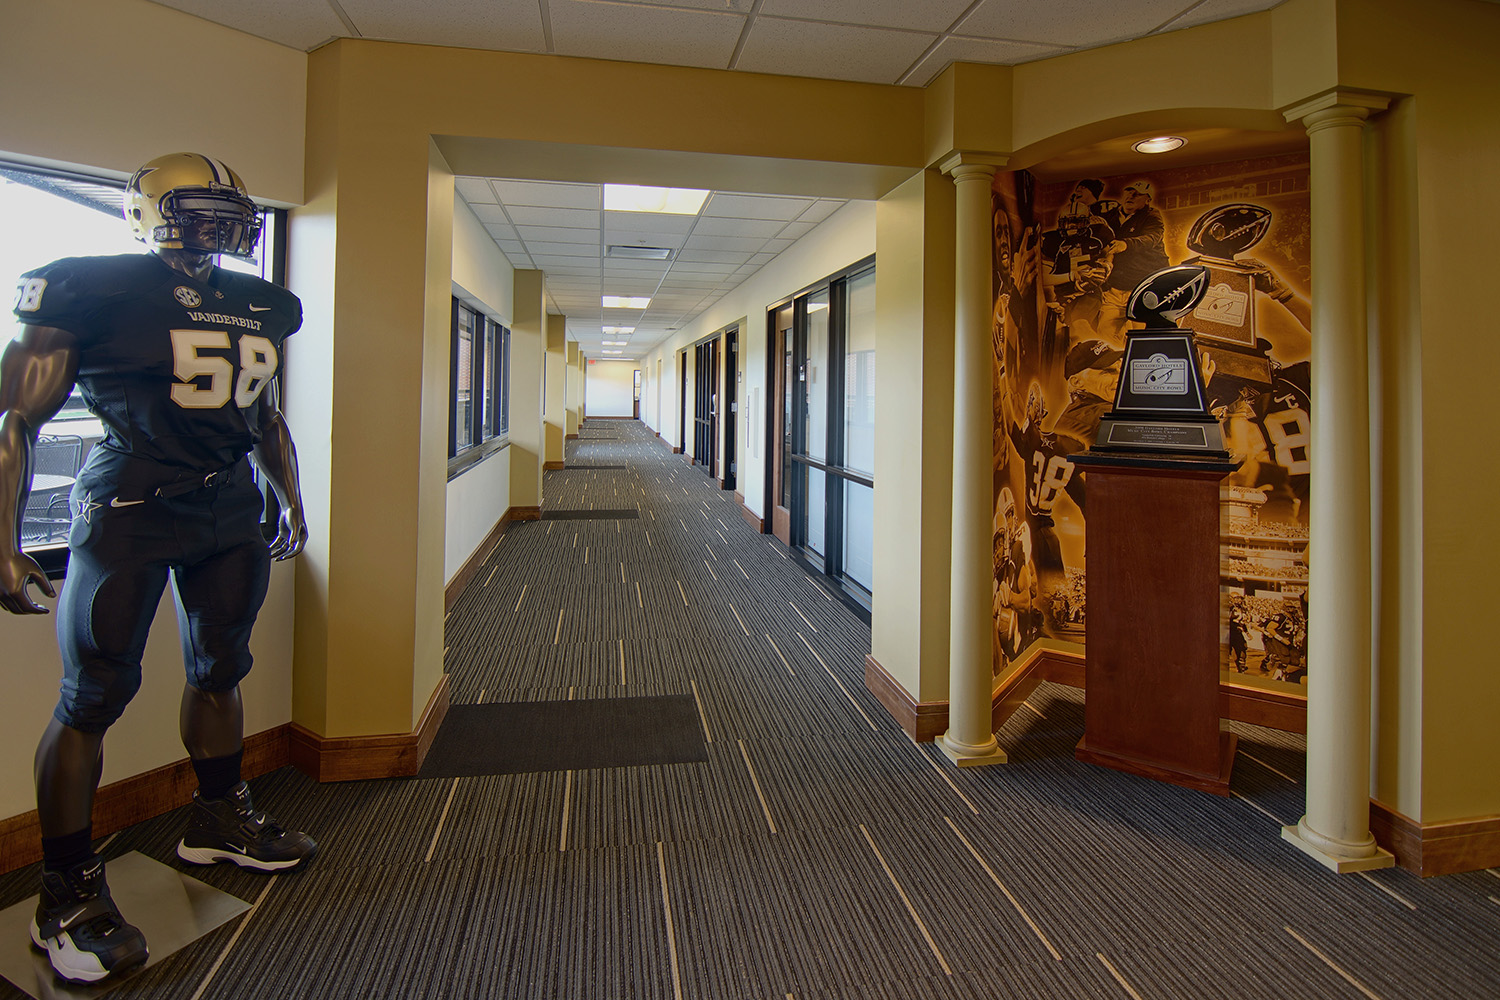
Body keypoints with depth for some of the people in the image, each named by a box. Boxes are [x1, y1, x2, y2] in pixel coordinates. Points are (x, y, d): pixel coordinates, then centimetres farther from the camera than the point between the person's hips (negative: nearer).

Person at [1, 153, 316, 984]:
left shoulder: (255, 307, 12)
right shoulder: (90, 290, -7)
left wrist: (292, 505, 23)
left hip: (230, 507, 7)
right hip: (129, 506, -6)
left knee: (221, 668, 16)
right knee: (95, 694, 0)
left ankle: (218, 821, 35)